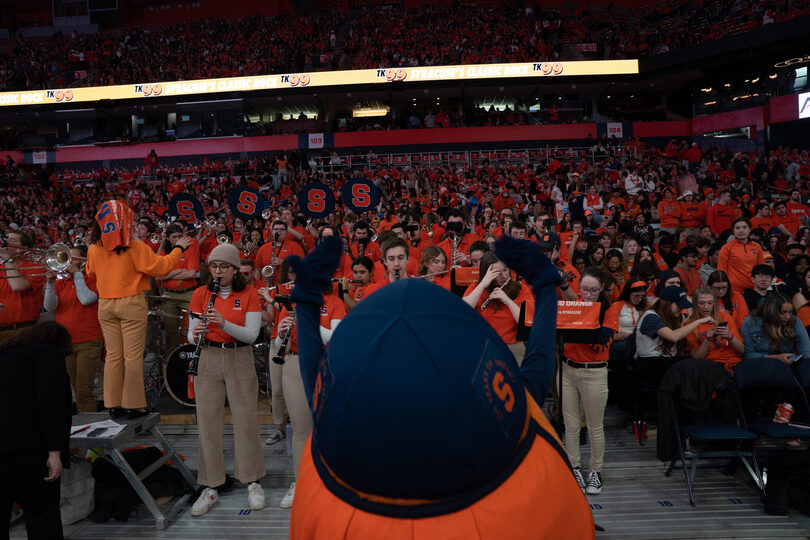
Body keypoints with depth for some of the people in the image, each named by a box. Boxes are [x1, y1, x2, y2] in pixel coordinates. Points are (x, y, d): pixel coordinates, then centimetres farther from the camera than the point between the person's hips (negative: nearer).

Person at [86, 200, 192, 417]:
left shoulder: (94, 249, 2)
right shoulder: (135, 248, -12)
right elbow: (161, 267, -10)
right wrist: (178, 248, 3)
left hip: (105, 306, 5)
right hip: (131, 303, -5)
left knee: (113, 355, 11)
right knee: (133, 356, 2)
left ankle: (113, 404, 16)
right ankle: (133, 404, 6)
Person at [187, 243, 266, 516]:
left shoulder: (249, 294, -2)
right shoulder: (201, 293, 4)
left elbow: (251, 335, -10)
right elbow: (192, 335, 3)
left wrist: (223, 323, -25)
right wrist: (195, 333, -21)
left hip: (239, 360, -2)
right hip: (208, 360, 2)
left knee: (246, 421, 2)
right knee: (208, 423, 3)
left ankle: (253, 483, 18)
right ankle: (210, 489, 15)